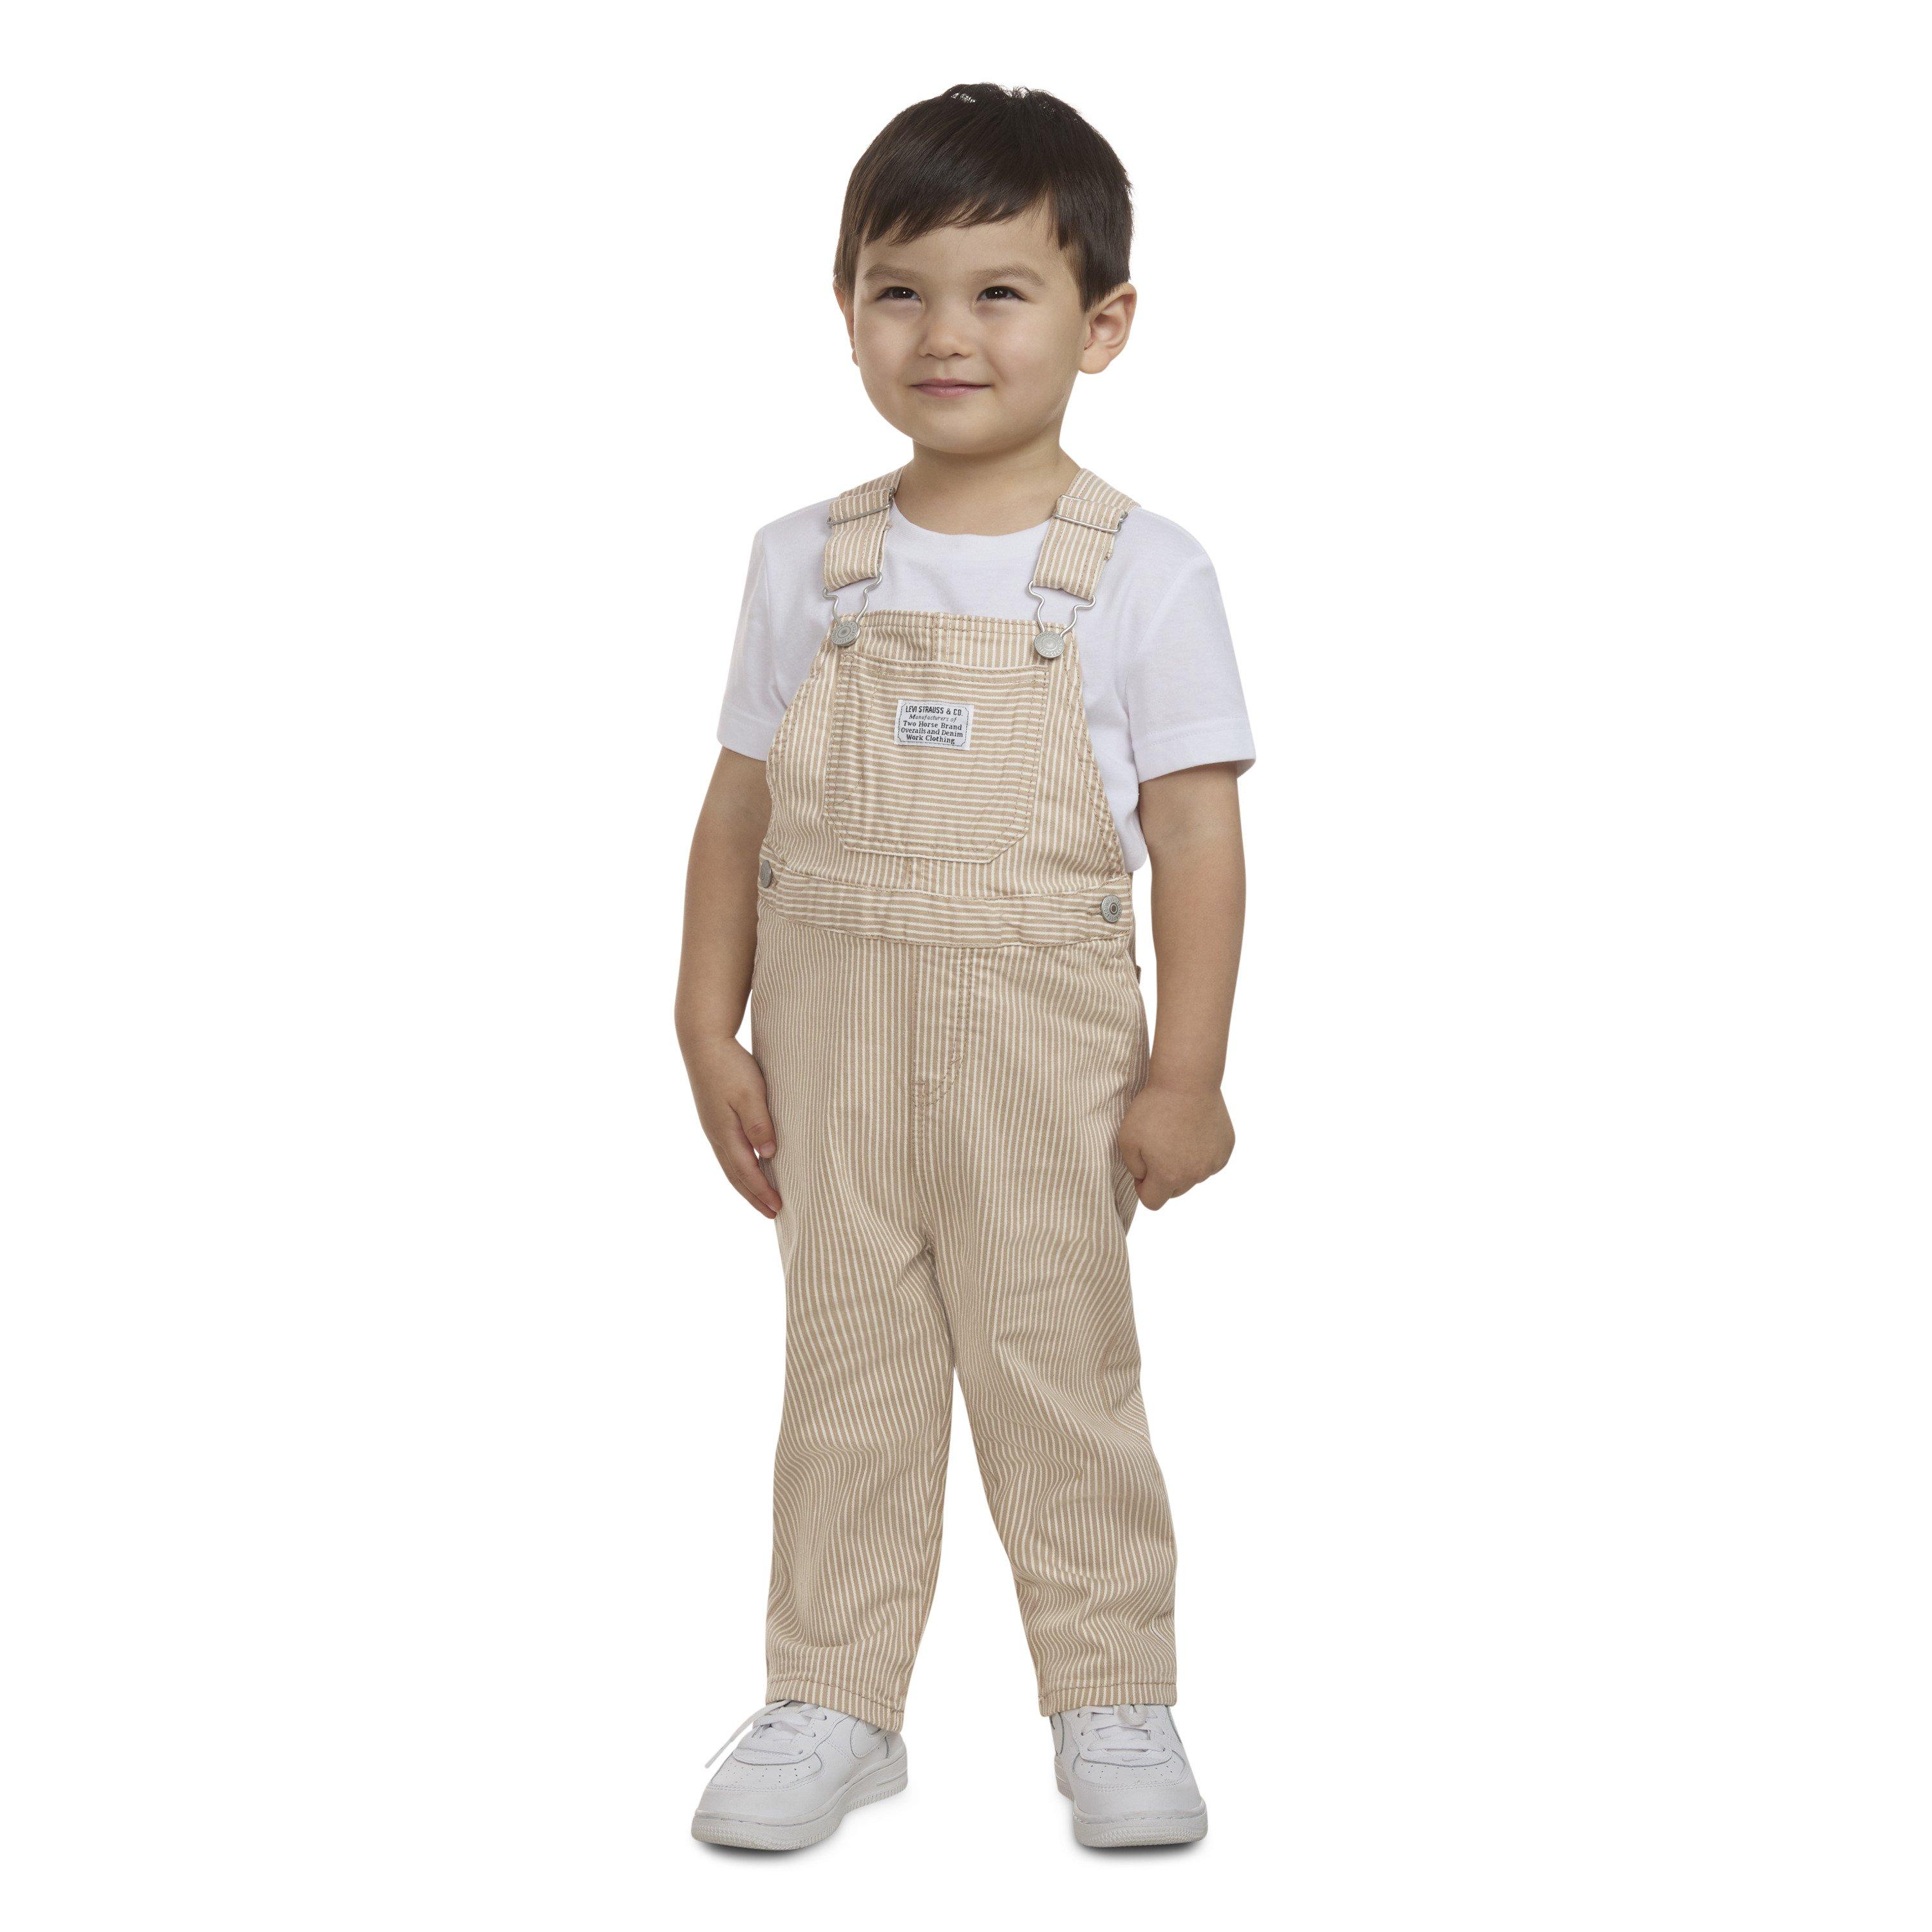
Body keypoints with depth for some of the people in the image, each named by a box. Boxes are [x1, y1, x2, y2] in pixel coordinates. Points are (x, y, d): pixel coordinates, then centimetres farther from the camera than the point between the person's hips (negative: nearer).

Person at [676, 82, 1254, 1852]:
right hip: (833, 1038, 3)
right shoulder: (808, 563, 3)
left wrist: (1187, 1073, -9)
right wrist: (711, 1028, 2)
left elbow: (1195, 830, -7)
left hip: (1041, 1042, -3)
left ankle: (1114, 1703, 22)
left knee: (1059, 1370, 6)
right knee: (847, 1370, 10)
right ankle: (833, 1703, 22)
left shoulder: (1141, 572, -6)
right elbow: (742, 807, 6)